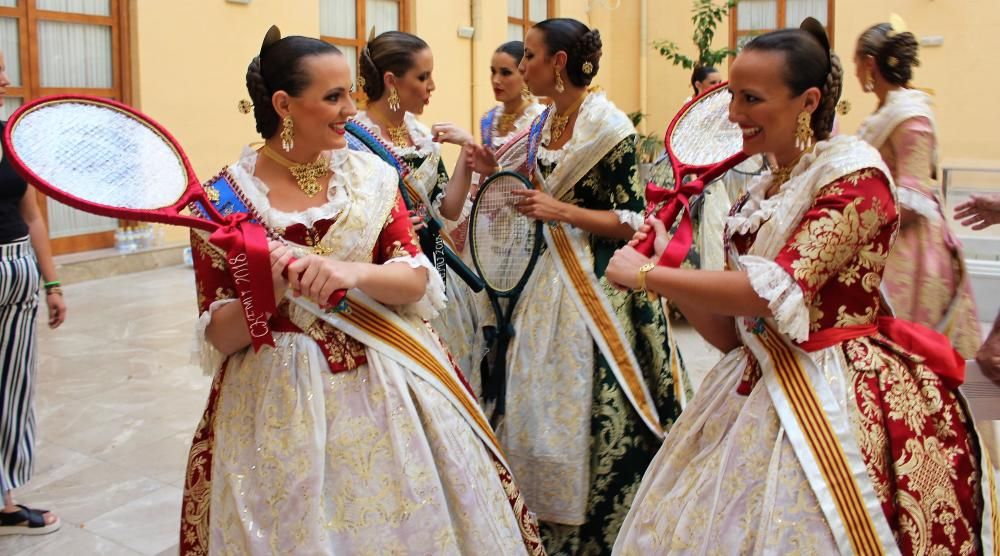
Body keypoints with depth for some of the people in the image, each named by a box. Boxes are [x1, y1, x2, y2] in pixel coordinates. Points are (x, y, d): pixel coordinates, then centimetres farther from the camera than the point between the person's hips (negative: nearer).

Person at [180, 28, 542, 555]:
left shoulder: (371, 174, 0)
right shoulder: (224, 200, -7)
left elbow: (417, 281, -5)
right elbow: (218, 337, -5)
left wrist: (352, 274, -24)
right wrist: (269, 293, -25)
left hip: (387, 386, 2)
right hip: (281, 401, -2)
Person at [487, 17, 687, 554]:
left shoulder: (609, 126, -13)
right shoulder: (544, 123, 8)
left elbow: (634, 222, -13)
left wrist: (563, 211, -21)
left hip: (601, 286, -8)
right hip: (552, 275, 8)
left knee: (594, 407, -1)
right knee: (544, 402, 13)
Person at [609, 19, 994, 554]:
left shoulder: (854, 172, -11)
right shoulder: (756, 197, 10)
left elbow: (774, 292, -24)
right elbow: (732, 333, 12)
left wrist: (646, 275, -15)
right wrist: (669, 266, -1)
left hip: (832, 404, -7)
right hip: (757, 399, 7)